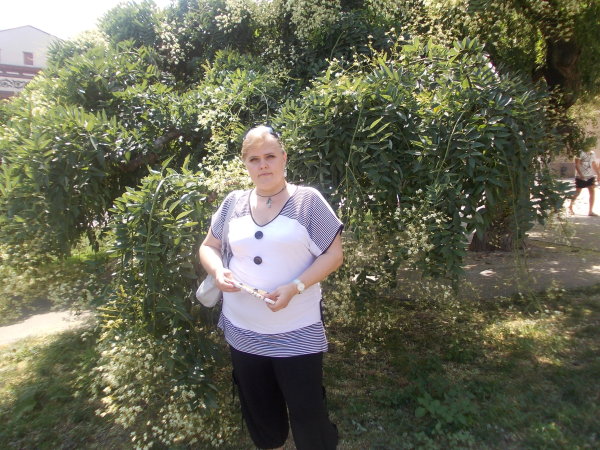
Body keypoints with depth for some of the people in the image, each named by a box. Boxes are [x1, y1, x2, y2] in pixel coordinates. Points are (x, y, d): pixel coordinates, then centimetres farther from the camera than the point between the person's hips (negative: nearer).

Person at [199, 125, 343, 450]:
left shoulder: (308, 200, -8)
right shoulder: (233, 203, 3)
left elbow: (333, 255, -8)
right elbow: (208, 247, 12)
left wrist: (294, 287, -21)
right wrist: (217, 271, -10)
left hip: (297, 334, -4)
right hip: (243, 332, 4)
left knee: (308, 412, 8)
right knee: (259, 411, 22)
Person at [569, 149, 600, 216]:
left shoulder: (592, 153, 10)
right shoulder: (580, 153, -9)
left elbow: (594, 165, 17)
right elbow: (576, 165, -14)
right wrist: (580, 174, -24)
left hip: (590, 176, 5)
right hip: (580, 177, -5)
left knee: (592, 192, -4)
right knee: (577, 193, 4)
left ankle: (591, 211, -1)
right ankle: (570, 207, 27)